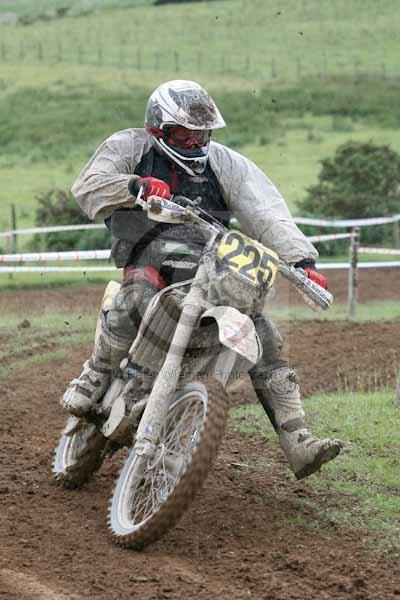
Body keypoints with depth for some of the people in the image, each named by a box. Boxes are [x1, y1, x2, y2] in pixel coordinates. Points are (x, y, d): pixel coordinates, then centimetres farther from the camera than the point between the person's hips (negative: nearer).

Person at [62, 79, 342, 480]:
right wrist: (135, 185, -35)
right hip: (150, 261, -3)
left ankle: (298, 445, -9)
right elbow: (88, 187, -15)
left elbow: (266, 214, -6)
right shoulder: (130, 147, 1)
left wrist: (301, 259, -21)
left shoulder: (224, 163, 4)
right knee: (135, 299, -39)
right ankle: (96, 376, -16)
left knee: (264, 339, -8)